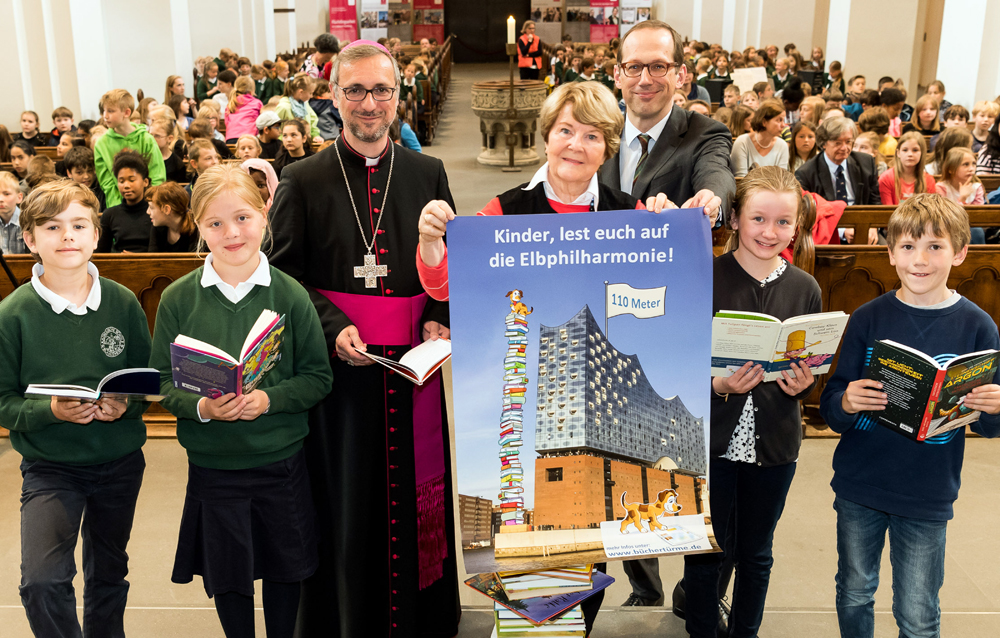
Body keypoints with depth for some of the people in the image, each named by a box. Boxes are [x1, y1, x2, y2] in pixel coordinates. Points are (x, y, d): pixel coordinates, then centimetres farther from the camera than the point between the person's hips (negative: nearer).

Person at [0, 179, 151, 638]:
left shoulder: (123, 302, -4)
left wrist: (127, 404, -16)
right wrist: (52, 411, -24)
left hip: (120, 461, 3)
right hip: (48, 466, -2)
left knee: (108, 575, 19)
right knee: (41, 582, -20)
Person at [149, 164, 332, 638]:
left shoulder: (289, 295, -7)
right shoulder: (177, 299, -6)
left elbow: (318, 377, -5)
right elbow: (162, 381, -2)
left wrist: (269, 399, -21)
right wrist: (200, 407, -21)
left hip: (282, 460, 0)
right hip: (212, 462, 0)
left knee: (285, 568, 17)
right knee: (226, 574, 15)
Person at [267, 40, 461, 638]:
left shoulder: (429, 174, 7)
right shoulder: (303, 180, 0)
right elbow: (285, 273, 0)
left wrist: (439, 318, -6)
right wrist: (333, 327, -14)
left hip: (416, 362, 2)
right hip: (340, 363, -2)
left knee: (417, 486, 10)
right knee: (347, 496, 6)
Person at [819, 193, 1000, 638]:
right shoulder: (867, 318, -4)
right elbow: (830, 409, -4)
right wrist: (846, 403, -26)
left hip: (928, 497, -1)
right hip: (858, 486, 1)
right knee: (854, 596, 17)